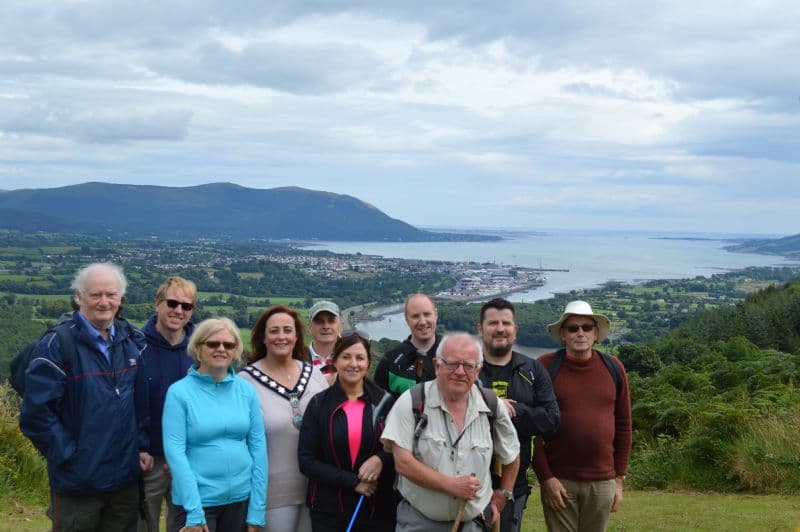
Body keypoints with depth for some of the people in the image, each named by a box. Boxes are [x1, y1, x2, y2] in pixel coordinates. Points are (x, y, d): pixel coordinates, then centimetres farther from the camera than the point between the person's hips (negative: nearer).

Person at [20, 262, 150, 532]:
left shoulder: (132, 341, 6)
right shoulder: (56, 345, -12)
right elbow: (35, 412, -15)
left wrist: (141, 445, 5)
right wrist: (68, 455, -13)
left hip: (126, 477, 5)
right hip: (77, 481, -5)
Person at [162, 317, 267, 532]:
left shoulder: (246, 390, 2)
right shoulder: (179, 392, -7)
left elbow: (258, 446, 2)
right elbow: (175, 450, -12)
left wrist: (257, 511, -2)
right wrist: (194, 513, -16)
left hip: (241, 498, 3)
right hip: (197, 500, -3)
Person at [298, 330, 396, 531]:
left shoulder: (385, 402, 1)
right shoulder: (318, 404, -1)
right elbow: (306, 460, -5)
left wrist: (381, 459, -14)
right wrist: (352, 482, -14)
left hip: (378, 509, 1)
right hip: (329, 511, -1)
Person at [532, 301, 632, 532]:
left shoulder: (613, 368, 5)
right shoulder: (546, 367, -4)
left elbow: (623, 426, 10)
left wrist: (619, 479, 8)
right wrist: (545, 477, -9)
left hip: (602, 482, 3)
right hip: (558, 481, -2)